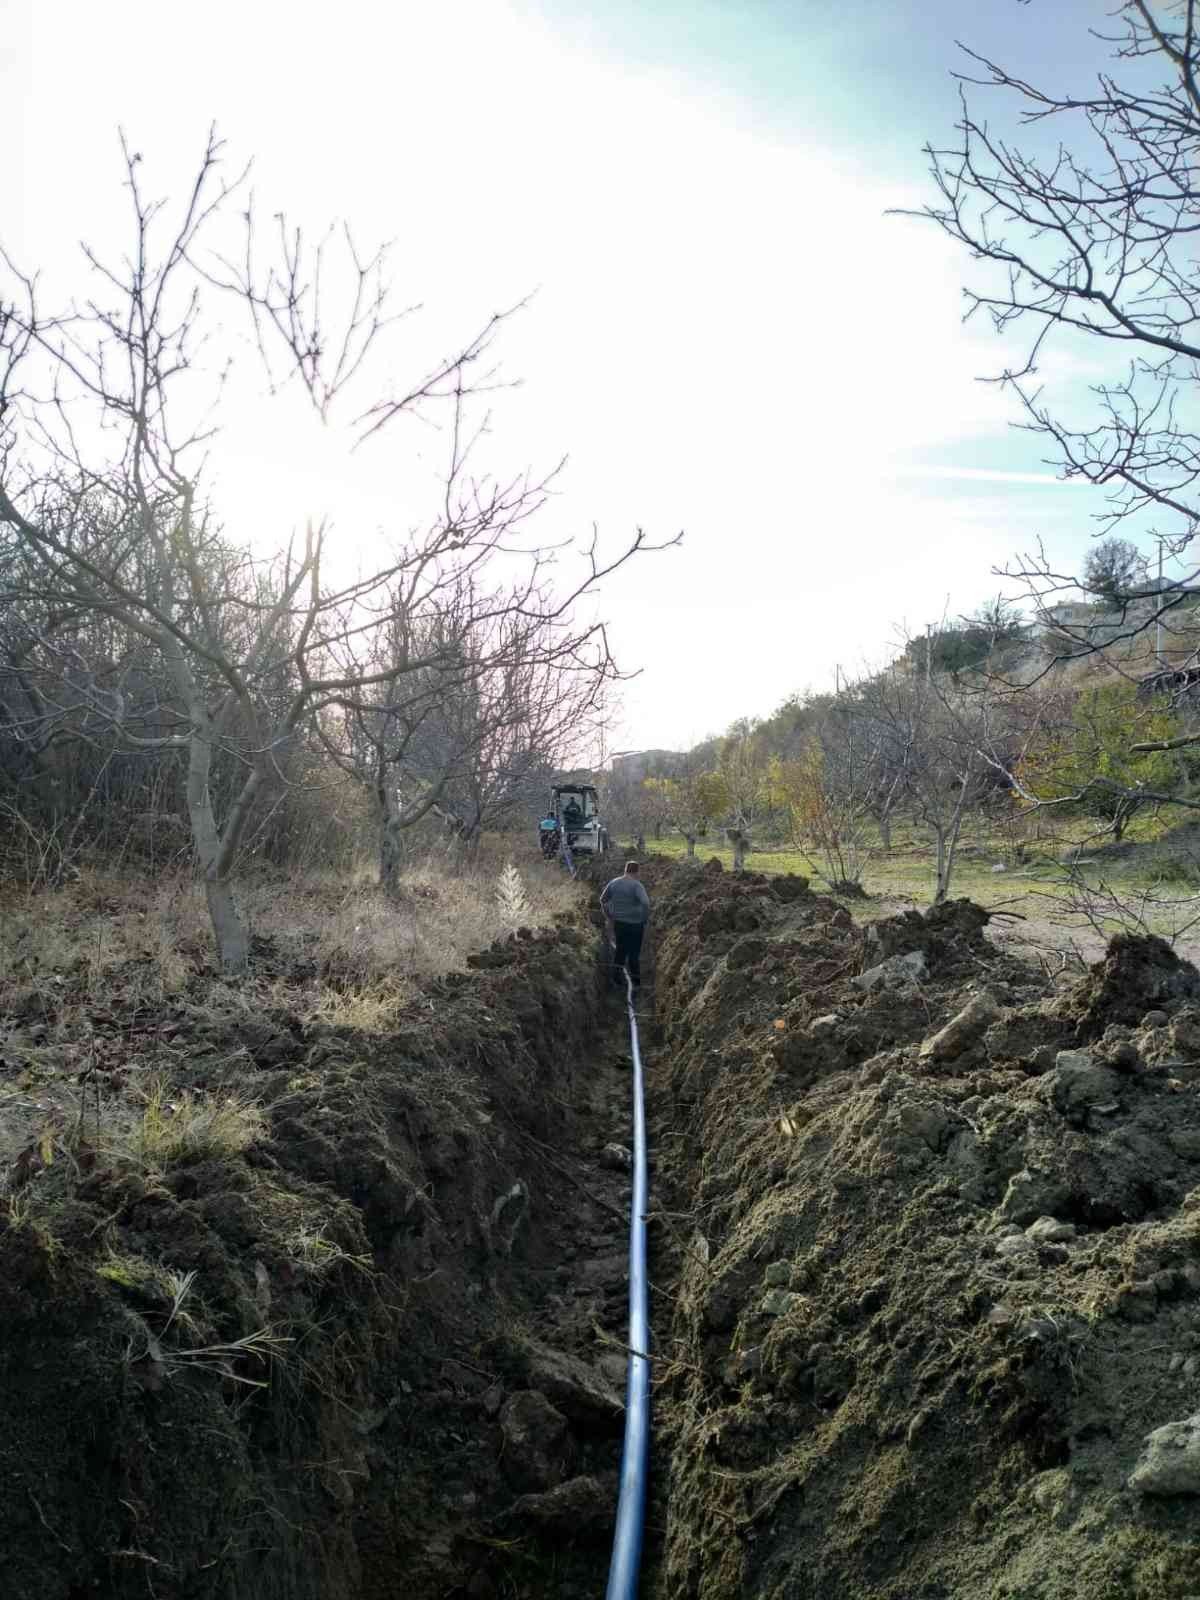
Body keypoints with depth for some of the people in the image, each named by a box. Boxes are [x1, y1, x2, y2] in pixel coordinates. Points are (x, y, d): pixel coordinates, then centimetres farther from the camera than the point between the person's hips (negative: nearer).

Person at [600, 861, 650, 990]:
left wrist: (609, 916, 16)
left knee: (620, 950, 21)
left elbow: (603, 900, 11)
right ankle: (636, 981, 19)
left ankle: (617, 973, 12)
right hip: (635, 924, -4)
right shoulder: (637, 885, -15)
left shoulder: (614, 883, 2)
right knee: (634, 953, 10)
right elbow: (645, 903, -28)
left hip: (618, 923, 4)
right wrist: (645, 919, -14)